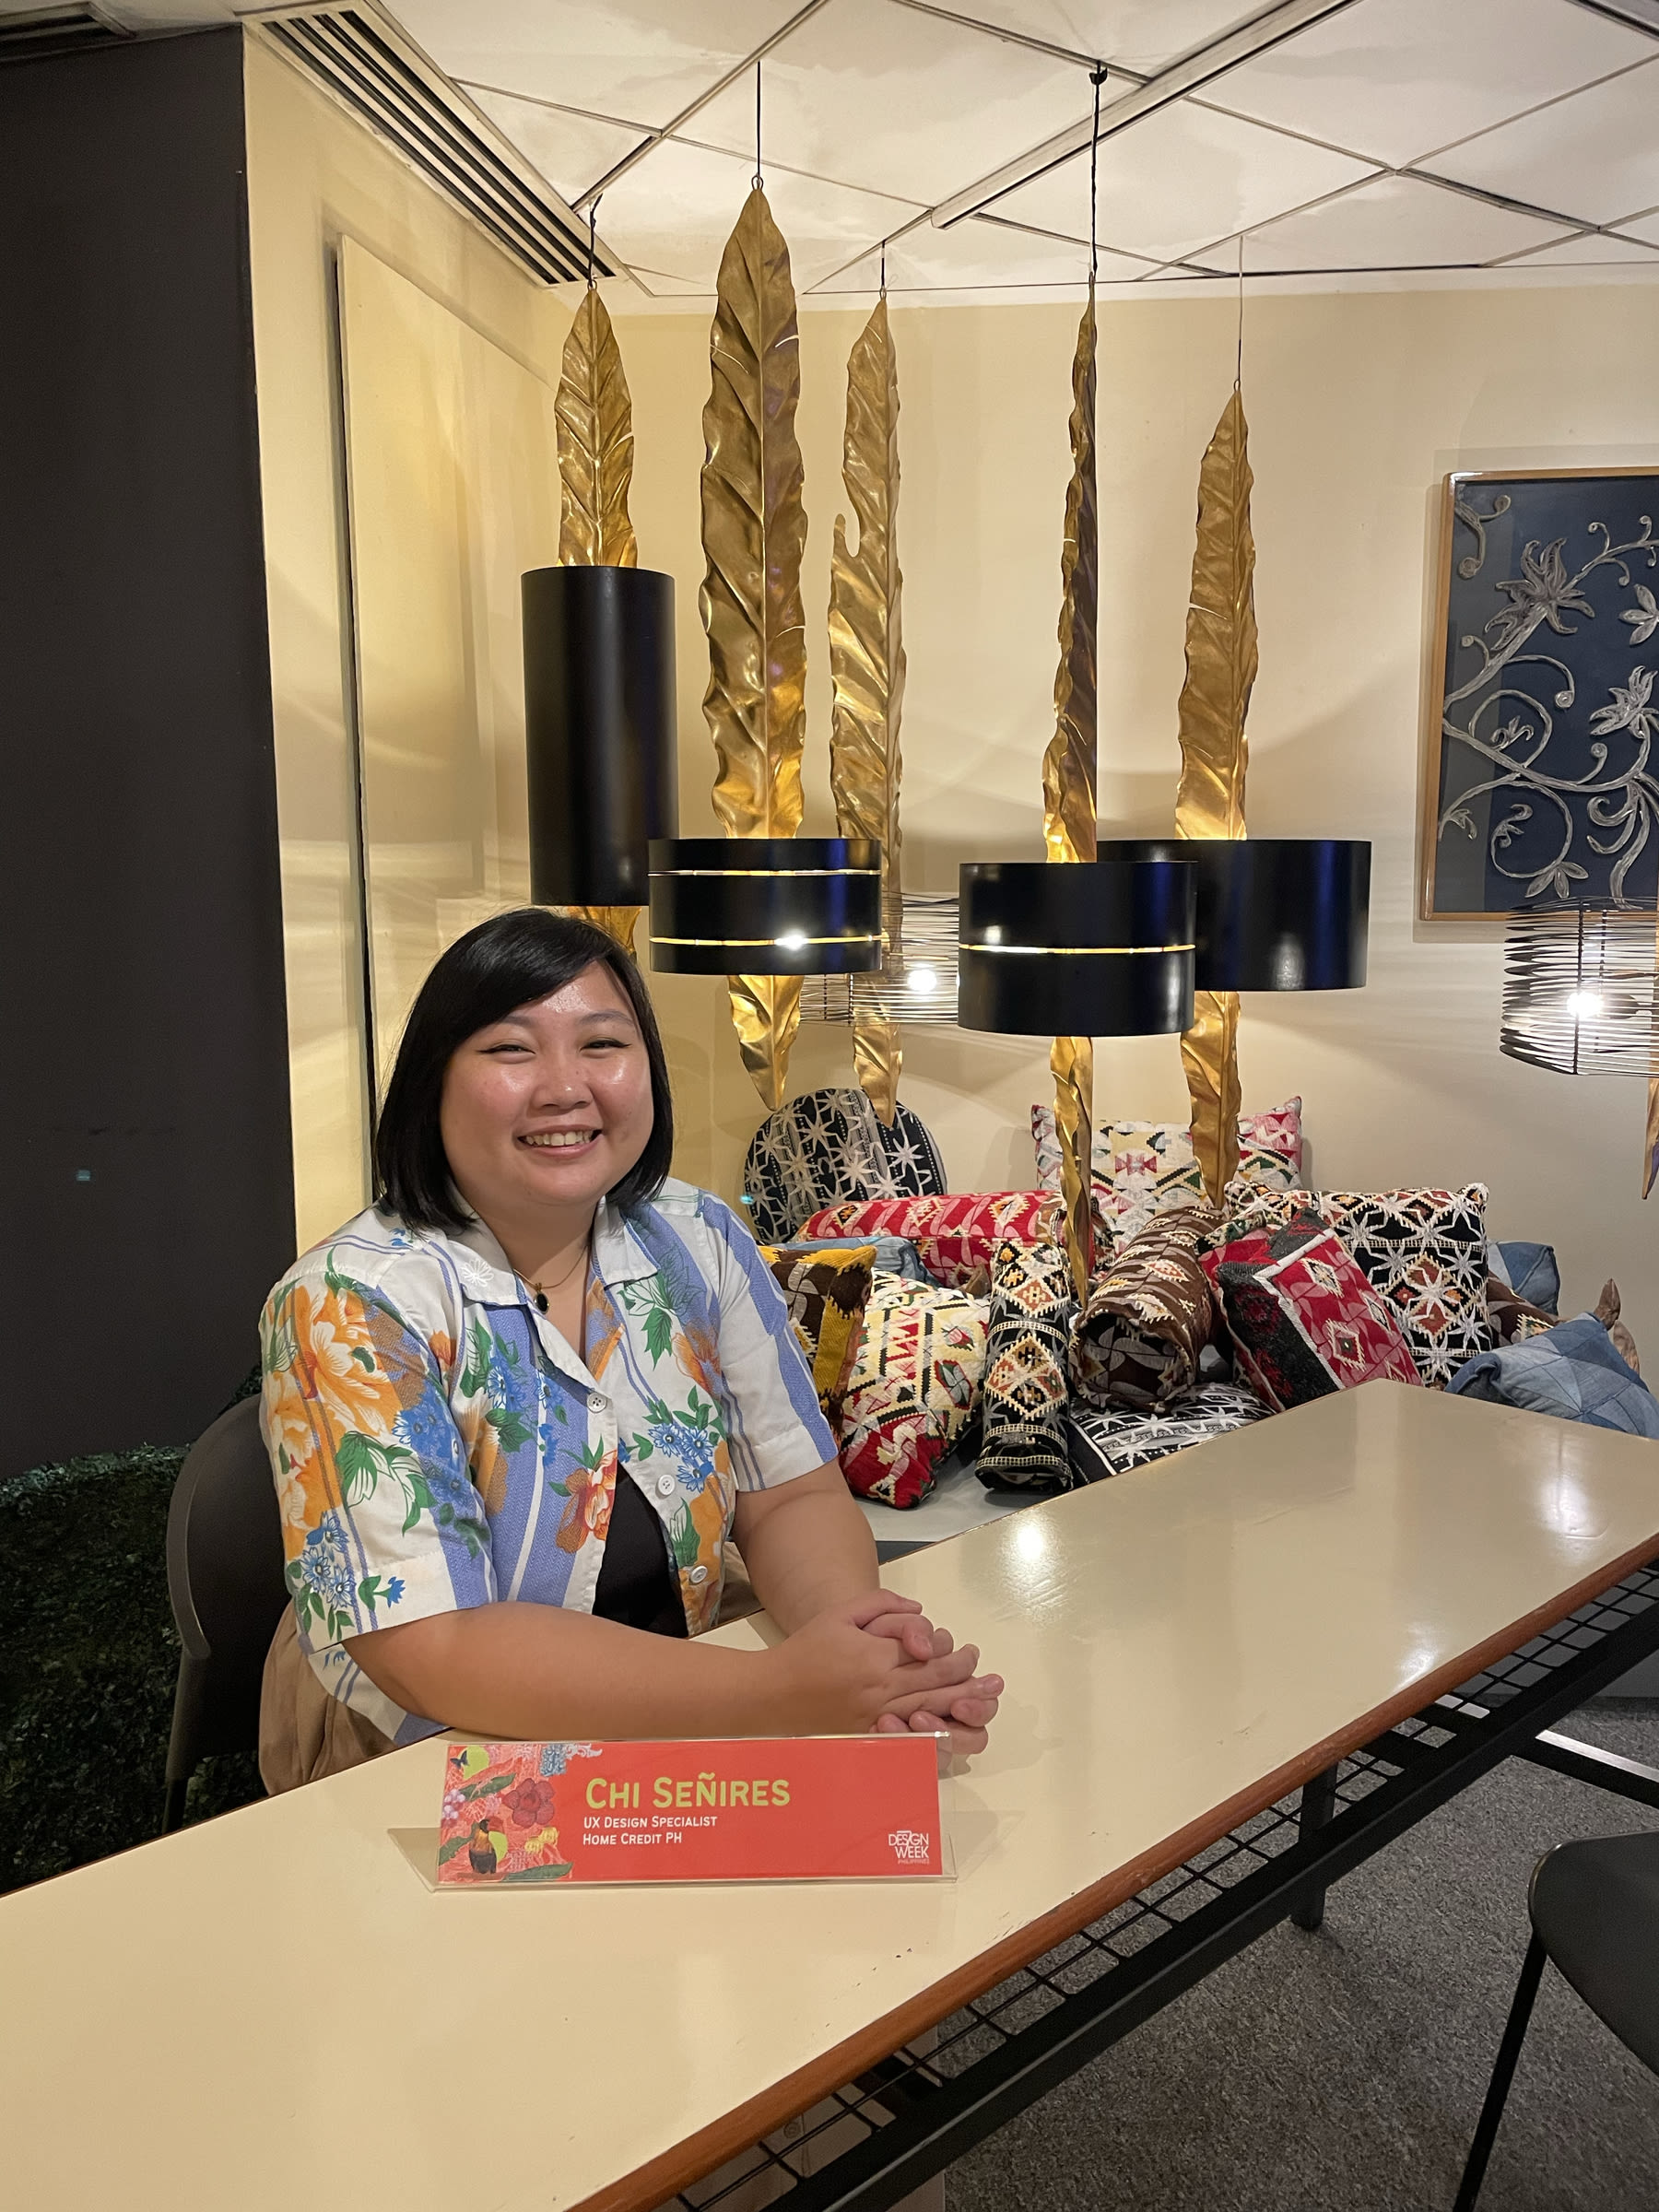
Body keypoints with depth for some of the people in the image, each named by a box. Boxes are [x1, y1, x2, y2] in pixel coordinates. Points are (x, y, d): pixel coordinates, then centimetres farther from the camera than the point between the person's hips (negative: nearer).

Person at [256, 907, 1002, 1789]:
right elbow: (436, 1653, -22)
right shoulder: (350, 1307, -17)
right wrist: (781, 1689, -30)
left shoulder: (699, 1246, -3)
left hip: (679, 1764, 5)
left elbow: (793, 1496, 1)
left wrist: (850, 1621, -22)